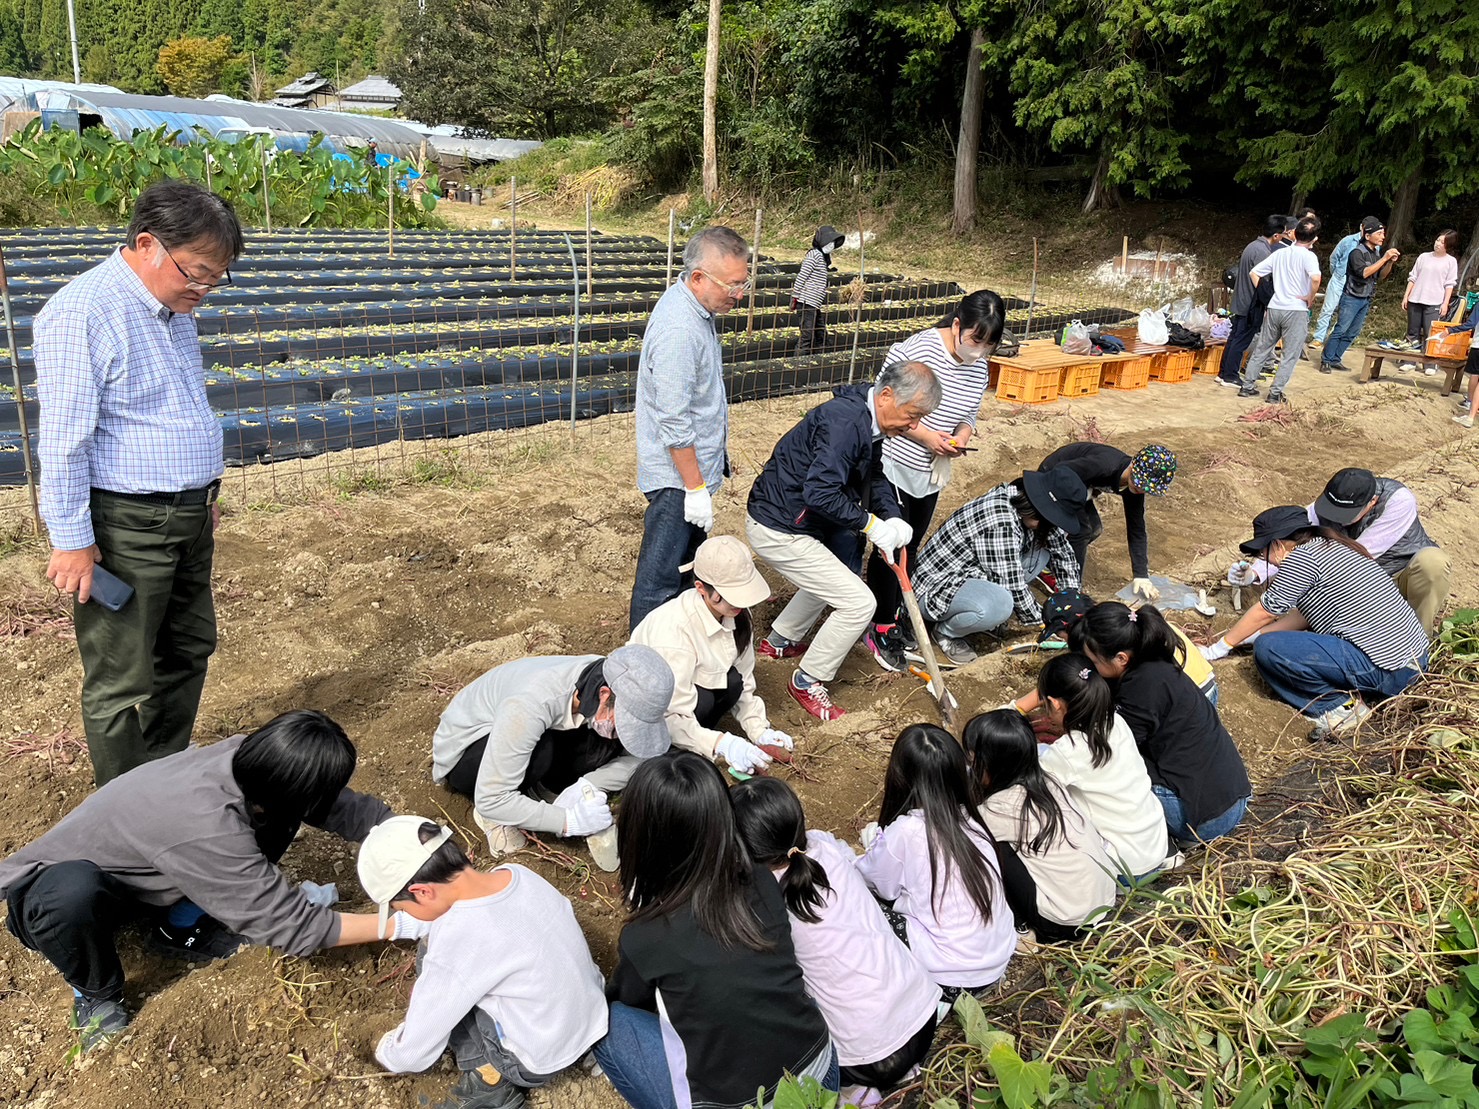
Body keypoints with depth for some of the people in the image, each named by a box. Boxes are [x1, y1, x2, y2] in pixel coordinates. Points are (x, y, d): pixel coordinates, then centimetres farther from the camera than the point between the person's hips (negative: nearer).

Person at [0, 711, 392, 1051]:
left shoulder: (252, 758, -23)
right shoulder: (206, 828, -40)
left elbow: (348, 808, -10)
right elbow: (294, 928, -32)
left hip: (142, 870, 6)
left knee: (282, 817, -12)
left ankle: (179, 926, 5)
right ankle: (97, 995, -7)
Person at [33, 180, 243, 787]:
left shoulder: (175, 310, 10)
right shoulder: (83, 312, -18)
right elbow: (63, 438, -18)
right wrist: (72, 540, -16)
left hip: (188, 518, 9)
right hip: (124, 527, -9)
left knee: (189, 650, 18)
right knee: (122, 683, 3)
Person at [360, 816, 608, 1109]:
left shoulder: (455, 943, -30)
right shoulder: (518, 874, -11)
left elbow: (413, 1053, -14)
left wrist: (385, 1053, 7)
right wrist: (405, 923, 20)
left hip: (542, 1061, -7)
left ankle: (488, 1082, 5)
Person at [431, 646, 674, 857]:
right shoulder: (530, 704, -40)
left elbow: (640, 758, -12)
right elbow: (490, 800, -36)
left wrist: (587, 786, -28)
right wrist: (569, 821, -35)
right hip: (462, 751, -5)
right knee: (540, 750, -37)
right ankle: (494, 817, -10)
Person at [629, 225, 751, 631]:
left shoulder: (695, 308, 5)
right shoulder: (678, 331, -28)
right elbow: (675, 424, -27)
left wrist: (719, 454, 25)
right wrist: (696, 489, -21)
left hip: (695, 466, 11)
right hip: (677, 478, -11)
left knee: (686, 566, 25)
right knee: (660, 581, 0)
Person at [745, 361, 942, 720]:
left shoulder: (868, 421, 6)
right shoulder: (846, 421, -27)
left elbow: (874, 478, 15)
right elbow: (820, 492, -33)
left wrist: (893, 518, -3)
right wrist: (871, 524, -23)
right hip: (779, 531, -11)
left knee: (834, 577, 32)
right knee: (859, 603, -8)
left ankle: (779, 641, 48)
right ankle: (807, 682, 10)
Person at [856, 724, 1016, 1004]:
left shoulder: (906, 830, -20)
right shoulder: (971, 817, -3)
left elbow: (882, 886, -2)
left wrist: (875, 843, 16)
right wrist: (884, 840, 18)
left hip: (954, 977, -7)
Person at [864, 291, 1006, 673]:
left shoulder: (980, 366, 0)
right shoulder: (915, 350, -21)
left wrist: (963, 435, -10)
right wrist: (925, 435, -24)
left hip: (933, 473, 6)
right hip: (894, 466, -6)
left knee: (910, 548, 17)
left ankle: (894, 617, 33)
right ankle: (880, 630, 15)